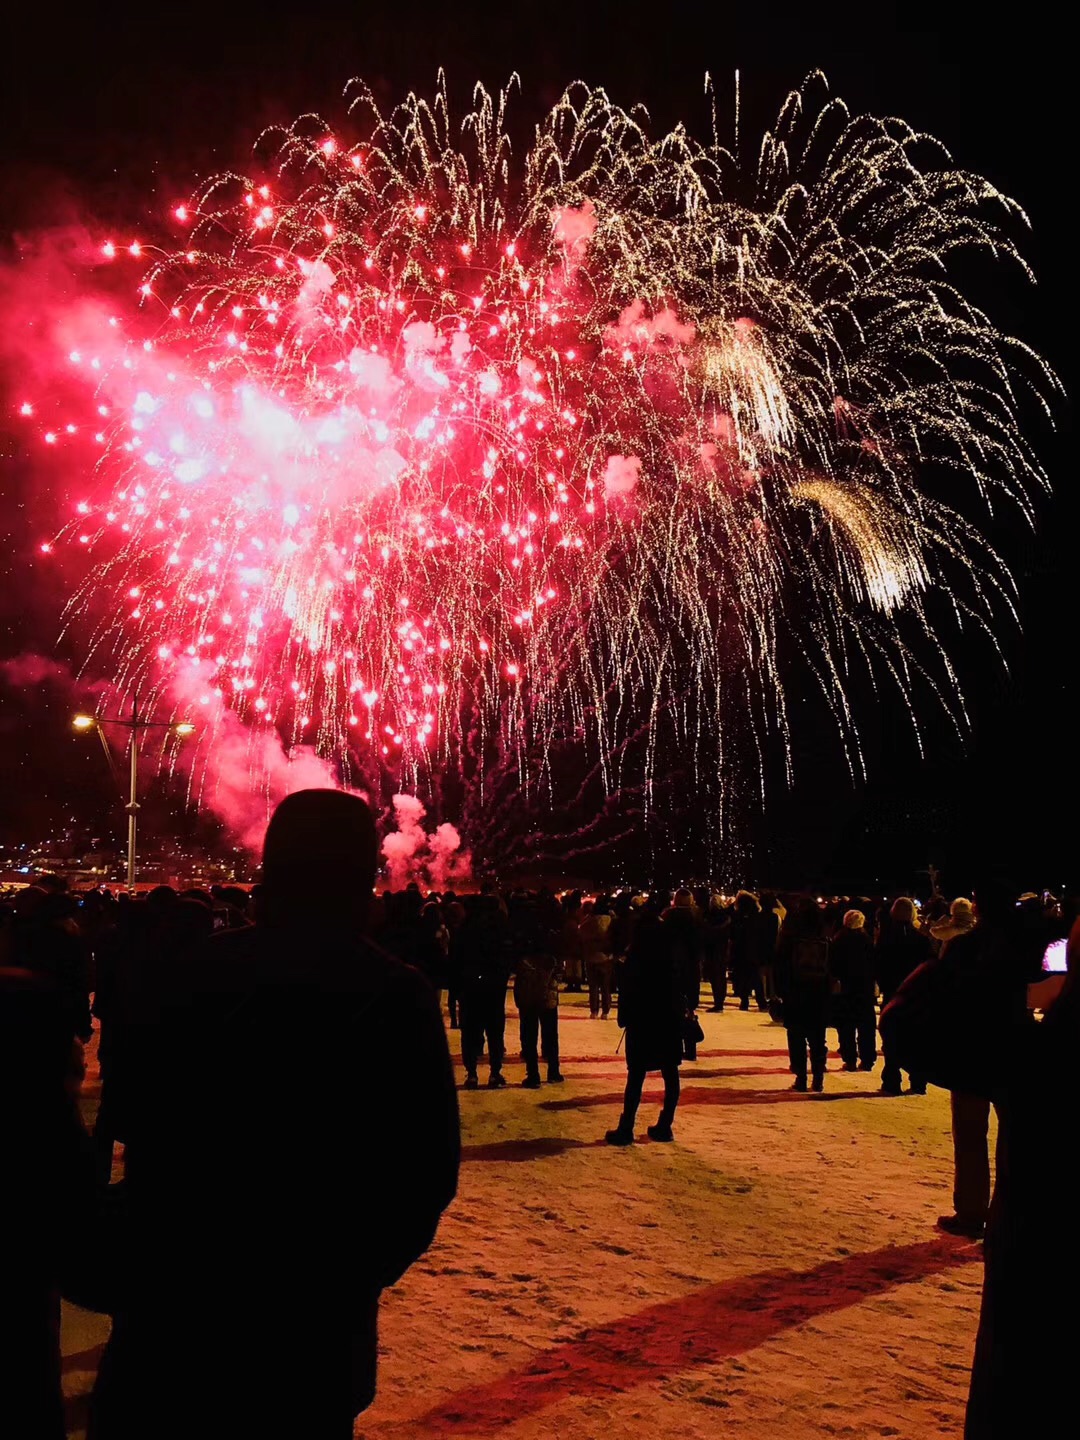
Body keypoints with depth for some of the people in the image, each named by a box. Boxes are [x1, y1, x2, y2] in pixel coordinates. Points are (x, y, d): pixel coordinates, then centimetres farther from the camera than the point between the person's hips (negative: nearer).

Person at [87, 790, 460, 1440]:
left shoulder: (210, 968, -7)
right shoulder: (397, 997, -13)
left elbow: (141, 1120, -1)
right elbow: (427, 1170, -11)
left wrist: (152, 1259, 11)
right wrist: (354, 1279, 4)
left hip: (175, 1291, 2)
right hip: (310, 1321, -2)